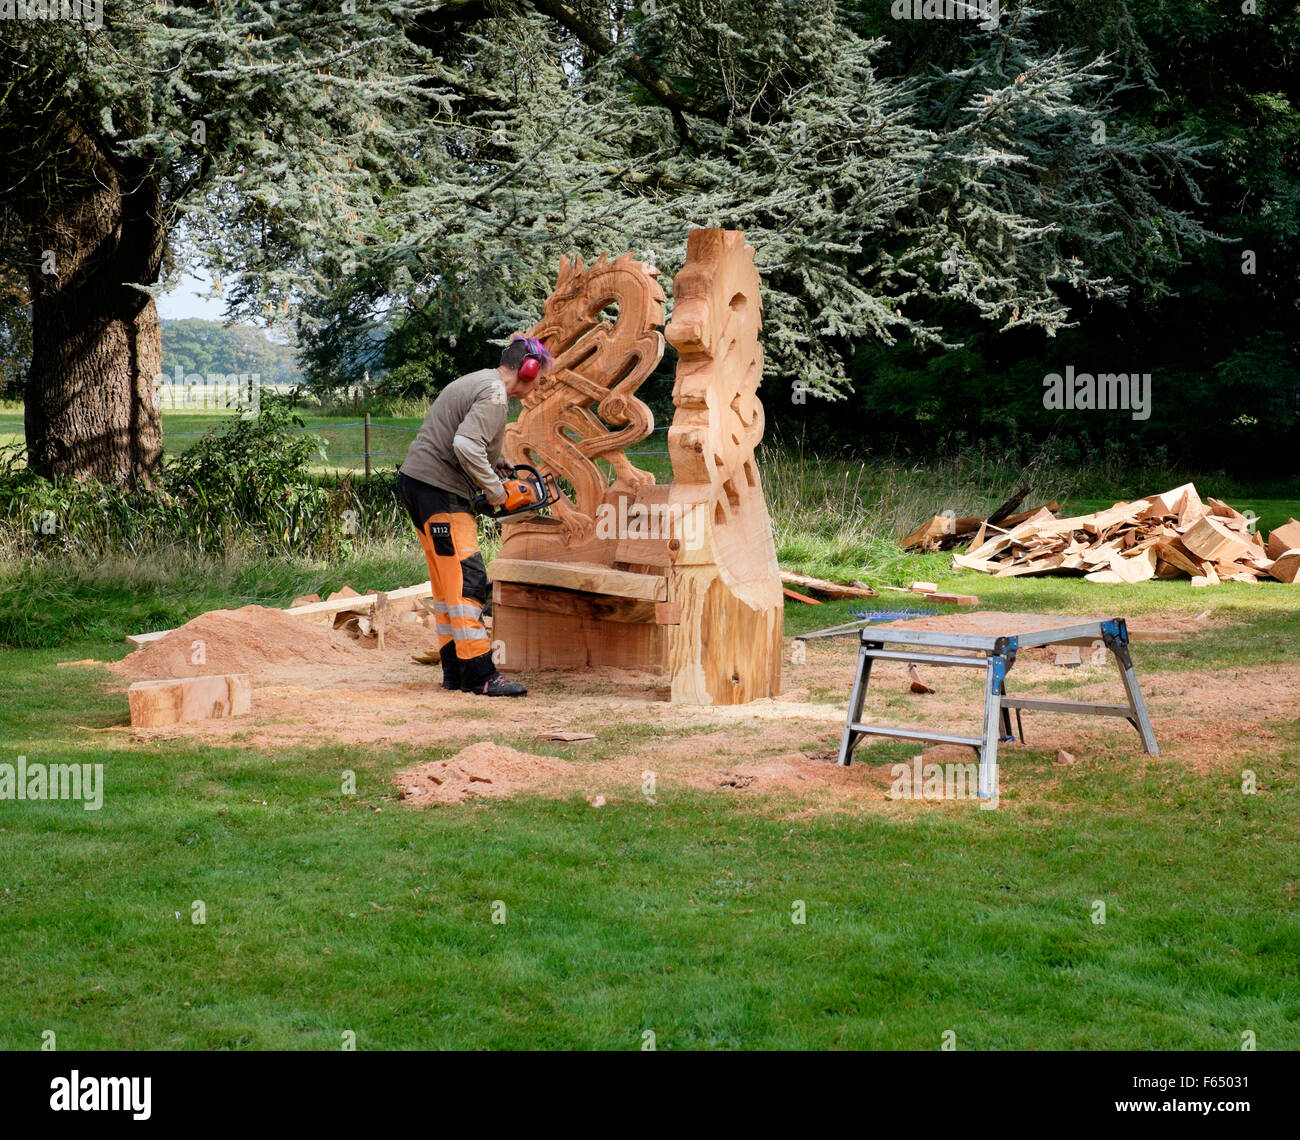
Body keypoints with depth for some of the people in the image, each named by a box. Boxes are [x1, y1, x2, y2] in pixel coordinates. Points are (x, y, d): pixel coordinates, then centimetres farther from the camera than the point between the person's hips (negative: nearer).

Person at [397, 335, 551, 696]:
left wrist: (494, 463, 12)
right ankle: (479, 674, -12)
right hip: (438, 490, -11)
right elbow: (466, 445, -27)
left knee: (447, 582, 13)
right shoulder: (494, 396, -14)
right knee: (467, 581, -11)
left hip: (417, 482, 11)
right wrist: (495, 490, -16)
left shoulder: (479, 382, 17)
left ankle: (455, 672, 15)